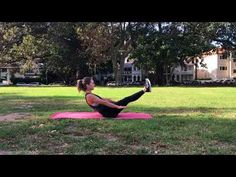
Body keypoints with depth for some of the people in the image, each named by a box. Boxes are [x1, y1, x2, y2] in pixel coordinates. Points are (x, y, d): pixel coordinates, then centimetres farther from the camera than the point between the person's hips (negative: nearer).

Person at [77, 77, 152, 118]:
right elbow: (104, 102, -22)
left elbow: (104, 99, 20)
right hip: (109, 113, -9)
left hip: (108, 111, 9)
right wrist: (118, 106, -21)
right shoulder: (89, 96, -18)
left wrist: (116, 103, 25)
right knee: (127, 99, -10)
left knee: (127, 99, 10)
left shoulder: (90, 95, 12)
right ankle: (145, 89, -2)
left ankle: (145, 89, 16)